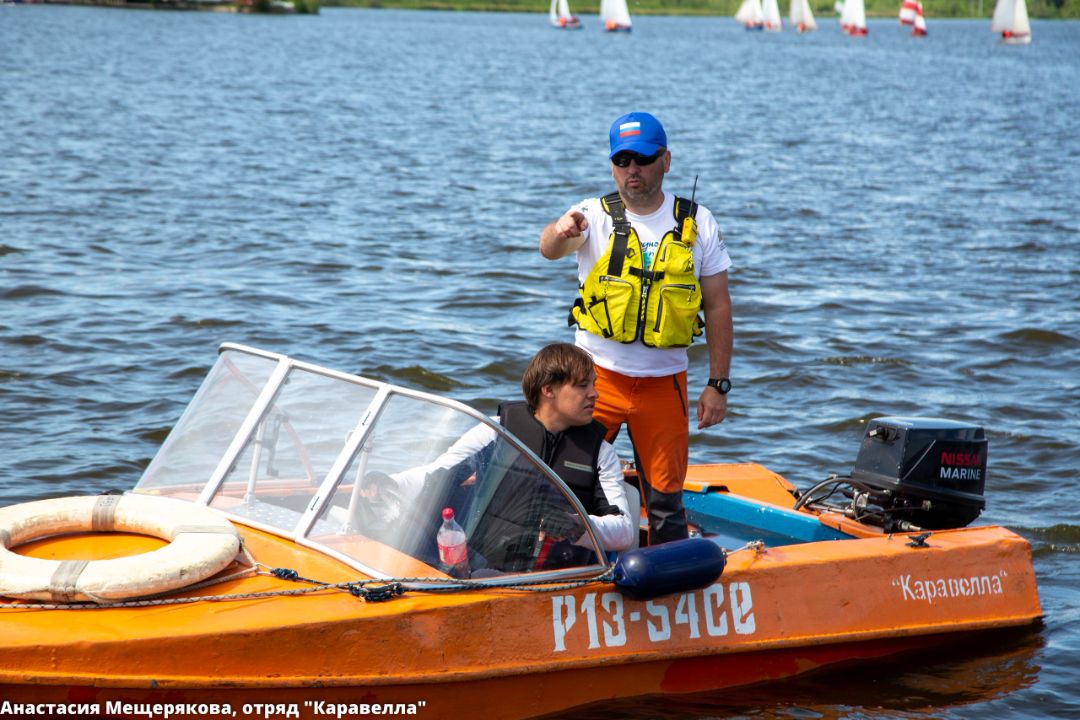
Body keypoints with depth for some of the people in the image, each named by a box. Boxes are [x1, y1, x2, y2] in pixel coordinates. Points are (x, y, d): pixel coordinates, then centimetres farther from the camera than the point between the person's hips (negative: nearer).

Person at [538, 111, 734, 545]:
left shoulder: (698, 224, 2)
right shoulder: (595, 216, -3)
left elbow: (718, 307, 4)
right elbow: (549, 248, -25)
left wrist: (718, 385, -1)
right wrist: (560, 232, -49)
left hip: (664, 382, 1)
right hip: (597, 376, -1)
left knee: (665, 498, 8)